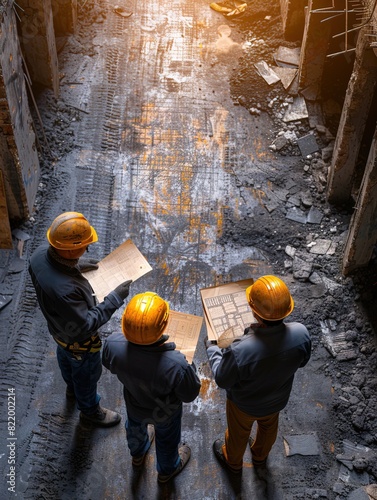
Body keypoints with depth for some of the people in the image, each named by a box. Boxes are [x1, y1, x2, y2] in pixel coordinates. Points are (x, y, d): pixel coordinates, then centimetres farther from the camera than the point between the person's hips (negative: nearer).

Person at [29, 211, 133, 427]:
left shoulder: (41, 253, -26)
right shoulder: (65, 289, -49)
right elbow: (86, 325, -35)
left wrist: (76, 265, -6)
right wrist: (115, 299, -31)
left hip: (59, 327, 8)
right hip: (78, 339, -7)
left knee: (66, 359, 37)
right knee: (87, 375, 24)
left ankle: (72, 388, 69)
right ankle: (90, 410, 54)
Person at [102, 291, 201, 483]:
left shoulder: (113, 344, -38)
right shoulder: (175, 365, -47)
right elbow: (189, 395, -25)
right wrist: (188, 365, -11)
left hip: (133, 404, 3)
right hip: (164, 414, -3)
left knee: (135, 427, 38)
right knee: (167, 440, 32)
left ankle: (137, 454, 71)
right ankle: (167, 469, 64)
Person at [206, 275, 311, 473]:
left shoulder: (240, 351, -45)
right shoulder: (301, 334, -33)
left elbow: (222, 380, -23)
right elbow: (301, 361, -9)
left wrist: (212, 349, -8)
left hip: (244, 405, -3)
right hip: (277, 400, 3)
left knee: (238, 433, 31)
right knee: (268, 428, 36)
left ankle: (233, 461, 62)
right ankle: (260, 456, 67)